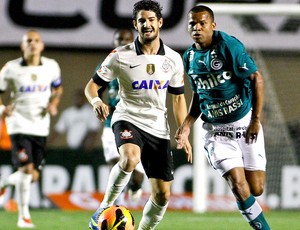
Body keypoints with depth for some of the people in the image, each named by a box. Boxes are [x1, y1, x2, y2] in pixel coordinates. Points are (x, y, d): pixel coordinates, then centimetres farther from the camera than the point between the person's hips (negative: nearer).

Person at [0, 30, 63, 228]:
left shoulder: (51, 66, 3)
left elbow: (58, 87, 20)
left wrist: (54, 103, 0)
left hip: (40, 127, 4)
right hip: (19, 125, -4)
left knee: (33, 176, 5)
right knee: (26, 169, -17)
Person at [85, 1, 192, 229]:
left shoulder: (173, 59, 3)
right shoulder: (120, 56, -7)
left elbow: (178, 97, 13)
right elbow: (92, 85, -2)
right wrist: (96, 101, -25)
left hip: (159, 128, 4)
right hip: (128, 119, -4)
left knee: (163, 194, 1)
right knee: (130, 159, -37)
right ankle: (105, 207, -16)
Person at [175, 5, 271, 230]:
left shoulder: (228, 45, -12)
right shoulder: (189, 57, 4)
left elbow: (256, 78, -10)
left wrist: (256, 119, -14)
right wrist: (187, 124, 4)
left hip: (245, 124, -3)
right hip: (217, 132, 3)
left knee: (256, 189, -1)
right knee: (239, 187, -12)